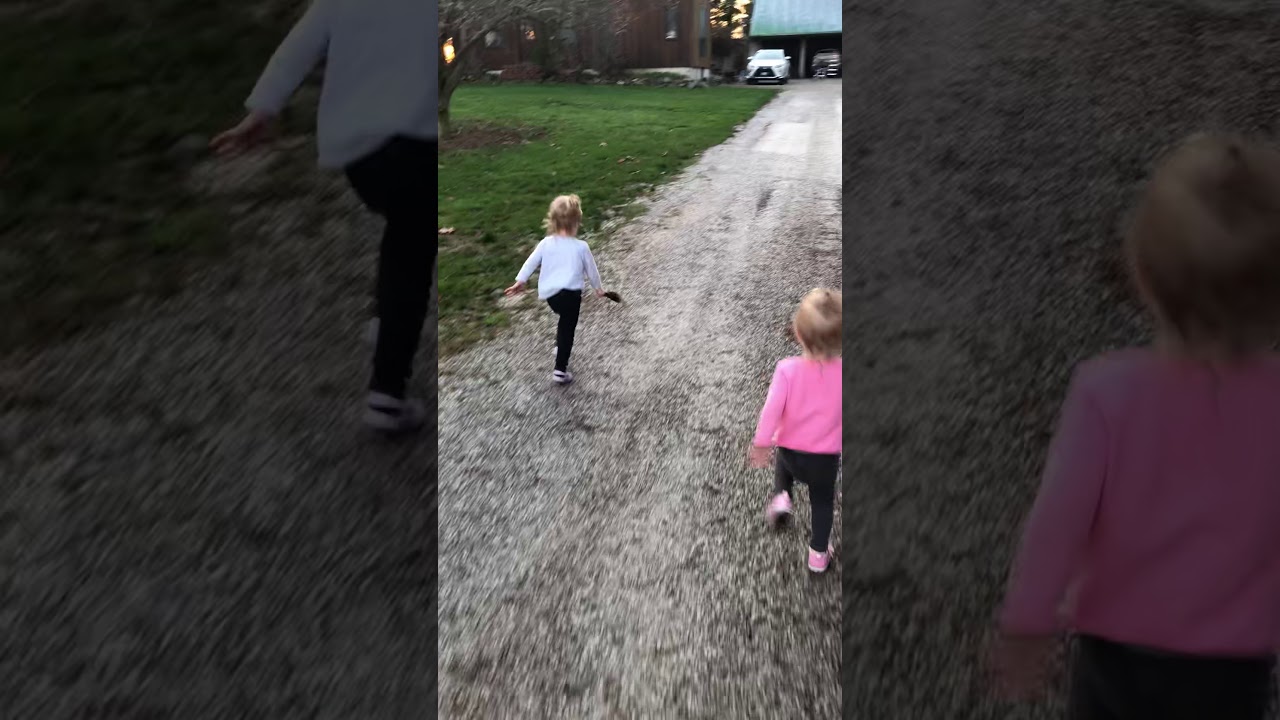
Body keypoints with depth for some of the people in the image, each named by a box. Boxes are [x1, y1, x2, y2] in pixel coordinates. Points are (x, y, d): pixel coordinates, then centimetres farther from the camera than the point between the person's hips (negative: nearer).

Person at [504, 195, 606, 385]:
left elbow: (531, 262, 6)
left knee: (565, 319, 34)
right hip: (570, 292, -5)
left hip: (550, 293, 5)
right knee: (567, 330, 2)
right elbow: (591, 269, 9)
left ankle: (560, 345, 47)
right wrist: (598, 287, 25)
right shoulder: (581, 247, -3)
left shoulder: (546, 243, 3)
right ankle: (560, 370, 0)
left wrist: (520, 281, 17)